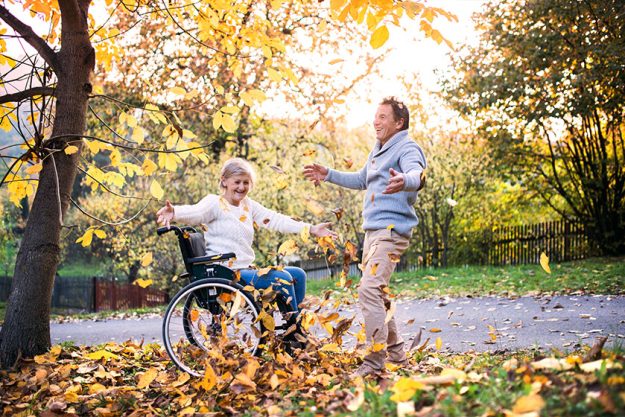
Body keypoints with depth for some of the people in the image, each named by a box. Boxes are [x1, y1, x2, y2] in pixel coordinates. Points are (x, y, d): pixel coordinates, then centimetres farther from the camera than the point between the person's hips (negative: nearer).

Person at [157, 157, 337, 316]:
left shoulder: (249, 205, 14)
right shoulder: (215, 203, -7)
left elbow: (275, 220, 10)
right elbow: (195, 212, -27)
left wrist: (311, 229, 3)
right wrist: (174, 212, -50)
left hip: (246, 269, 9)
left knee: (298, 274, 7)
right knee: (282, 277, -21)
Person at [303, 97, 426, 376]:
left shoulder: (407, 148, -10)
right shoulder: (378, 151, 20)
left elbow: (417, 174, -32)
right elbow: (361, 180, 36)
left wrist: (405, 181, -54)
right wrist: (328, 175, 33)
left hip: (391, 230, -10)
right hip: (372, 230, 10)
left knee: (369, 290, -20)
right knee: (377, 293, 16)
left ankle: (376, 359, -16)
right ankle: (396, 353, 27)